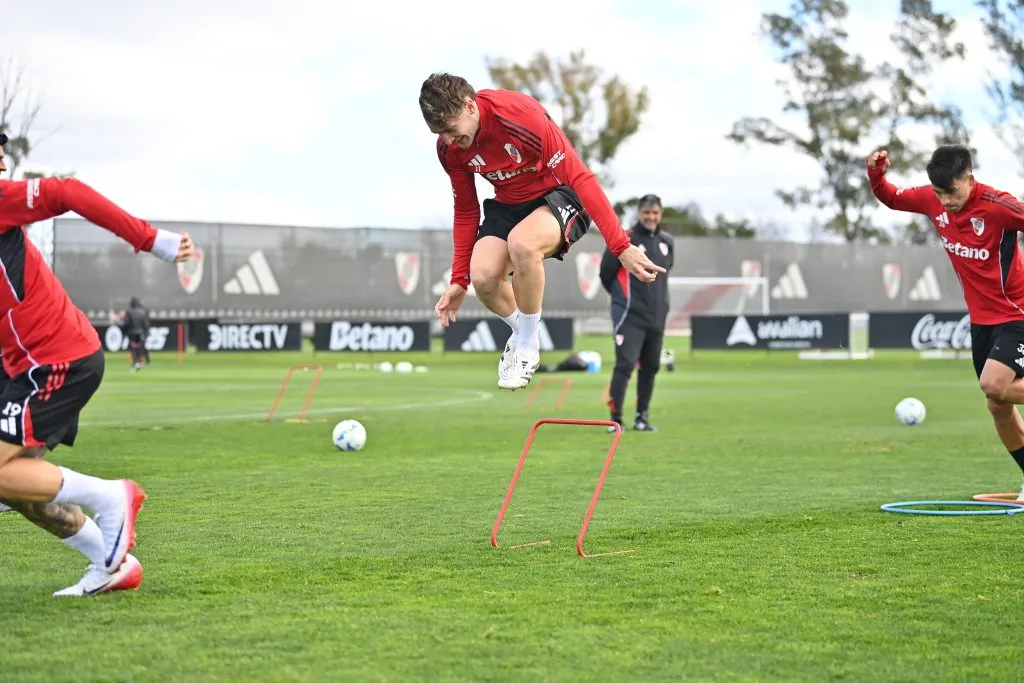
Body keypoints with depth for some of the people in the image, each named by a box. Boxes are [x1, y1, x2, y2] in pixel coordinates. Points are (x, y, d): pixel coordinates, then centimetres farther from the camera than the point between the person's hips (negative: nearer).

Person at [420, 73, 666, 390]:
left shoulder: (520, 114, -30)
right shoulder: (448, 148, -10)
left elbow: (580, 177, -30)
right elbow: (466, 212, 5)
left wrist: (621, 247, -34)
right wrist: (459, 280, 2)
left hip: (560, 195, -5)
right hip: (508, 204, 5)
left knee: (521, 243, -38)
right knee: (483, 276, -24)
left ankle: (527, 346, -13)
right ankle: (522, 331, 12)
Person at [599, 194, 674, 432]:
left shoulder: (668, 242, 9)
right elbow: (606, 273, -3)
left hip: (657, 315, 6)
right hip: (630, 315, -6)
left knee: (651, 366, 10)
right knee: (625, 364, -13)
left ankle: (642, 416, 21)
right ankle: (616, 418, -8)